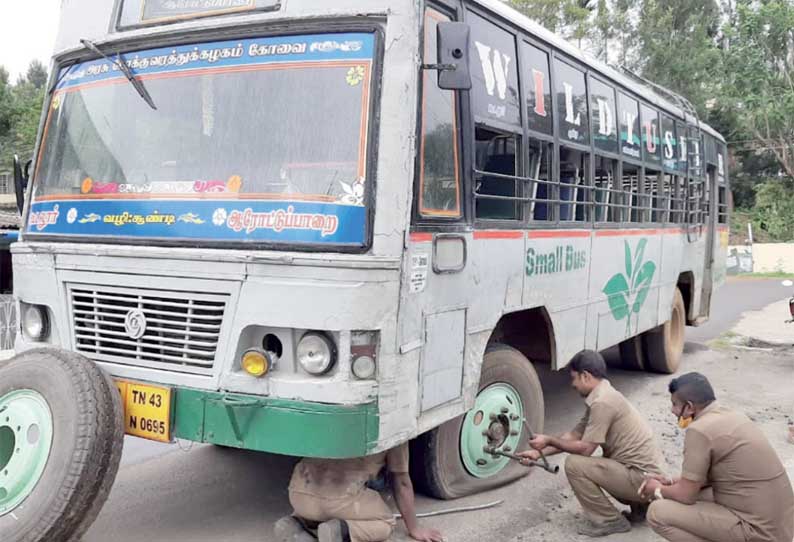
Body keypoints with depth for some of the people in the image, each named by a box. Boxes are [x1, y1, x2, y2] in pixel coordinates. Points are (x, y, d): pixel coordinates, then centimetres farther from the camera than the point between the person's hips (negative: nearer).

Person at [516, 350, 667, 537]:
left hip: (644, 477, -10)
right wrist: (539, 453, 11)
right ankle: (642, 506, 19)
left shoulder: (602, 402, -20)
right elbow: (575, 435, 16)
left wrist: (549, 440, -4)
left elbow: (585, 449, -18)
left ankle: (609, 521, -1)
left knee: (574, 464, -14)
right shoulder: (601, 396, 11)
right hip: (649, 472, 10)